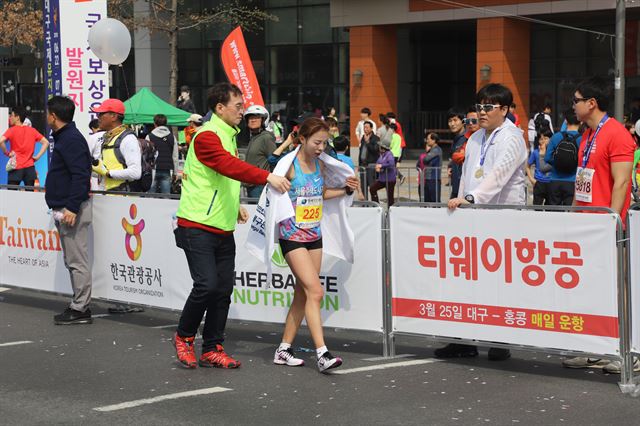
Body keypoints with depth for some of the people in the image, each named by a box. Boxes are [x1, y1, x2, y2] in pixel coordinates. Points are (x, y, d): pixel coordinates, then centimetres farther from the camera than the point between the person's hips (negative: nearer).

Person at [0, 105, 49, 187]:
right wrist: (37, 156, 4)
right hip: (30, 168, 4)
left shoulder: (12, 130, -5)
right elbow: (46, 142, 7)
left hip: (16, 168, -4)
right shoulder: (32, 130, 7)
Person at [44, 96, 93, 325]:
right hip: (63, 208, 11)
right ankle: (79, 306, 19)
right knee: (73, 260, 14)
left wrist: (72, 207, -27)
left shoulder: (72, 140, -14)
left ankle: (80, 309, -3)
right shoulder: (64, 137, 17)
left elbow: (81, 175, -22)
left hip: (72, 210, -11)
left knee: (77, 261, -6)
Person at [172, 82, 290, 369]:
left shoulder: (229, 136, 17)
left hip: (223, 227, 9)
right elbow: (231, 166, -31)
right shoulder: (207, 136, -14)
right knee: (207, 285, -14)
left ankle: (212, 349, 14)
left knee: (224, 289, 6)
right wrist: (267, 177, -41)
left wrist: (235, 205, 19)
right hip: (197, 226, -9)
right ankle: (184, 337, 8)